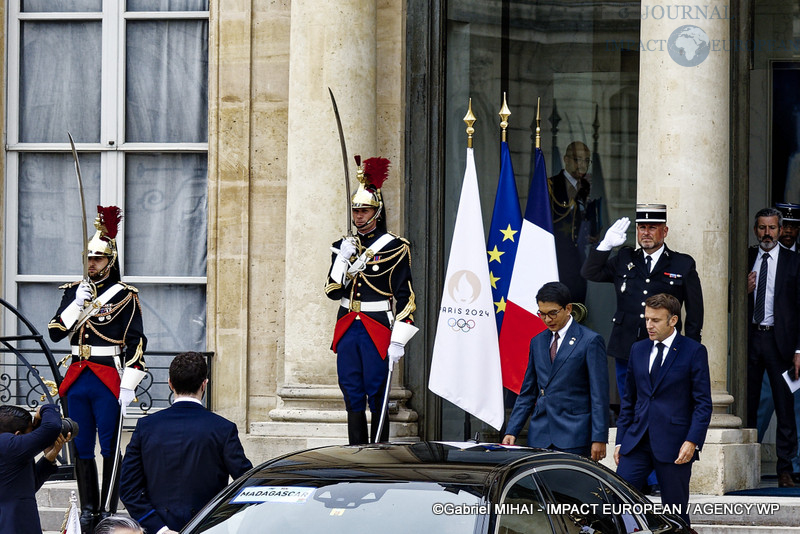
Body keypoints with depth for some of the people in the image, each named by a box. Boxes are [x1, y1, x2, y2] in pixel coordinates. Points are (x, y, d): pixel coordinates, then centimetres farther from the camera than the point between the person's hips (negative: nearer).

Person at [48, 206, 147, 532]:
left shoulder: (125, 296, -3)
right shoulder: (74, 291, 10)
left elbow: (136, 344, -6)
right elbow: (55, 333, 5)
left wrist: (128, 386, -12)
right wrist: (77, 303, -8)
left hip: (109, 380, -5)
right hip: (77, 381, 5)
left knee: (110, 448, -1)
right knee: (82, 447, 8)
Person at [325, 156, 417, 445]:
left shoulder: (394, 247, -4)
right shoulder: (344, 246, 11)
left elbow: (405, 298, -7)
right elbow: (333, 291, 8)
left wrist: (398, 341, -13)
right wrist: (343, 260, -6)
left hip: (377, 330, -5)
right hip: (348, 329, 5)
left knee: (376, 394, -4)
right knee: (352, 394, 5)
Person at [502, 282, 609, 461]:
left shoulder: (591, 341, -1)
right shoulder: (537, 342, 17)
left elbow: (599, 395, -5)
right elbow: (527, 393, 20)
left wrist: (599, 439, -11)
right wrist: (511, 432, 10)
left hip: (573, 437, -5)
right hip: (540, 436, 5)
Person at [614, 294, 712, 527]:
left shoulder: (694, 352, -2)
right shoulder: (638, 350, 13)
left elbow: (703, 403, -5)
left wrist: (693, 441, -15)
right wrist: (620, 441, 12)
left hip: (673, 445, -4)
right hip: (637, 442, 4)